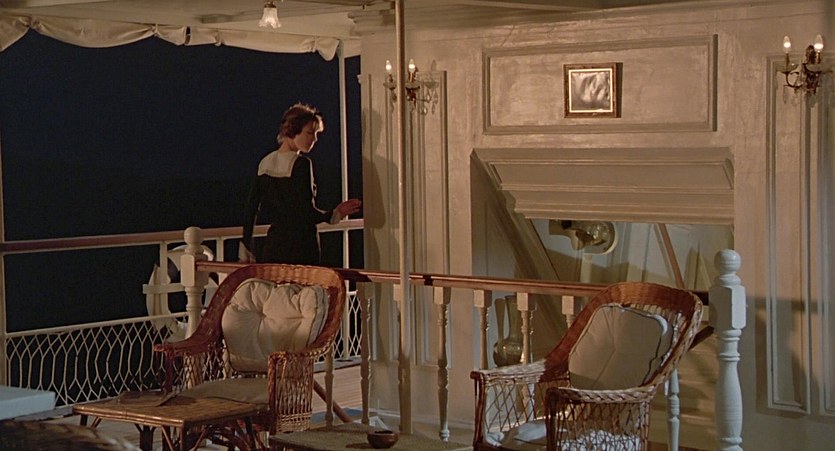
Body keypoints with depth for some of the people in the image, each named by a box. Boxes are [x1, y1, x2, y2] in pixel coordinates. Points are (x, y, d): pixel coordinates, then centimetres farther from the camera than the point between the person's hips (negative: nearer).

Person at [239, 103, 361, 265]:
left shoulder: (265, 163, 9)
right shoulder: (301, 164, -11)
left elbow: (251, 209, 9)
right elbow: (307, 212, -16)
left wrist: (245, 251, 13)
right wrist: (334, 215, 0)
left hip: (272, 245, 7)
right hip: (300, 244, -7)